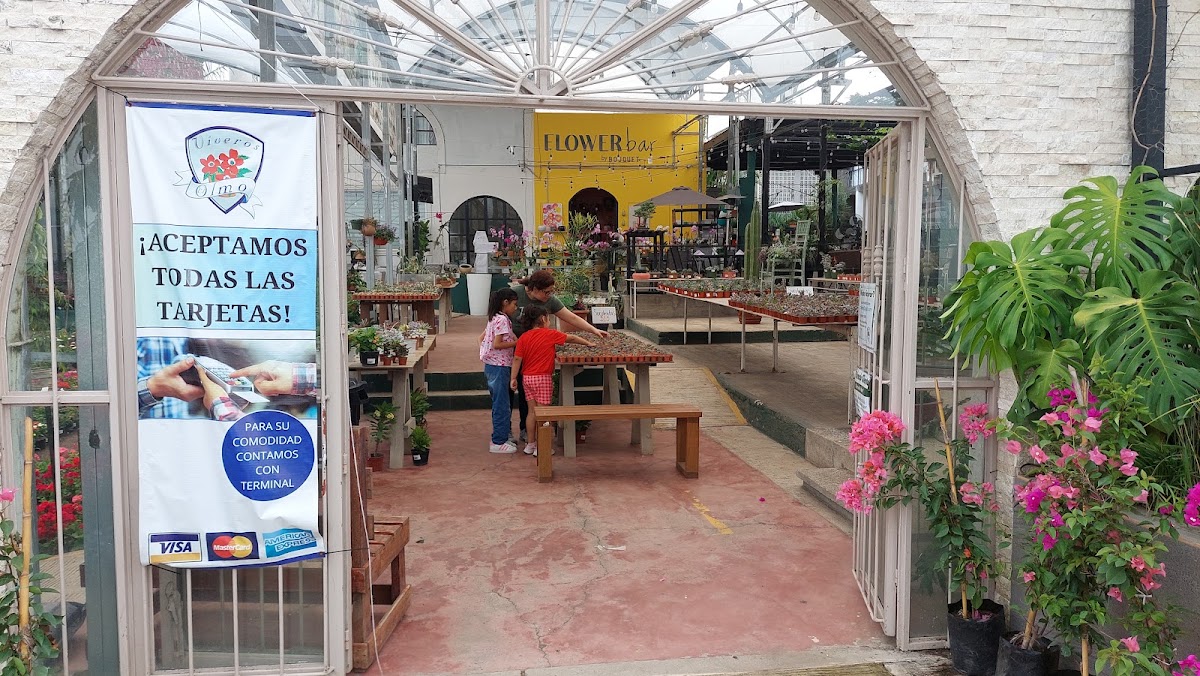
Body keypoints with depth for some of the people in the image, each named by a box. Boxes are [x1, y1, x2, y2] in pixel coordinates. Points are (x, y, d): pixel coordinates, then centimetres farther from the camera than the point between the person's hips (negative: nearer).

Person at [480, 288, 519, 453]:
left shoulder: (494, 318, 13)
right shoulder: (503, 320, -16)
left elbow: (483, 338, 18)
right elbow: (497, 344, -21)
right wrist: (517, 343, -14)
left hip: (492, 365, 10)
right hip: (499, 366, -10)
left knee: (500, 404, 16)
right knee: (502, 405, -3)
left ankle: (500, 438, 23)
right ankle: (498, 442, 2)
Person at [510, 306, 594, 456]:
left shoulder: (523, 337, 3)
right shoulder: (550, 334, -7)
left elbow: (517, 358, -1)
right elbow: (572, 338, 4)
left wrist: (513, 378, 2)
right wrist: (588, 343, 16)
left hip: (527, 378, 5)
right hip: (543, 378, -5)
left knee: (532, 411, 14)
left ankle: (530, 444, 20)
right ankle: (540, 447, 5)